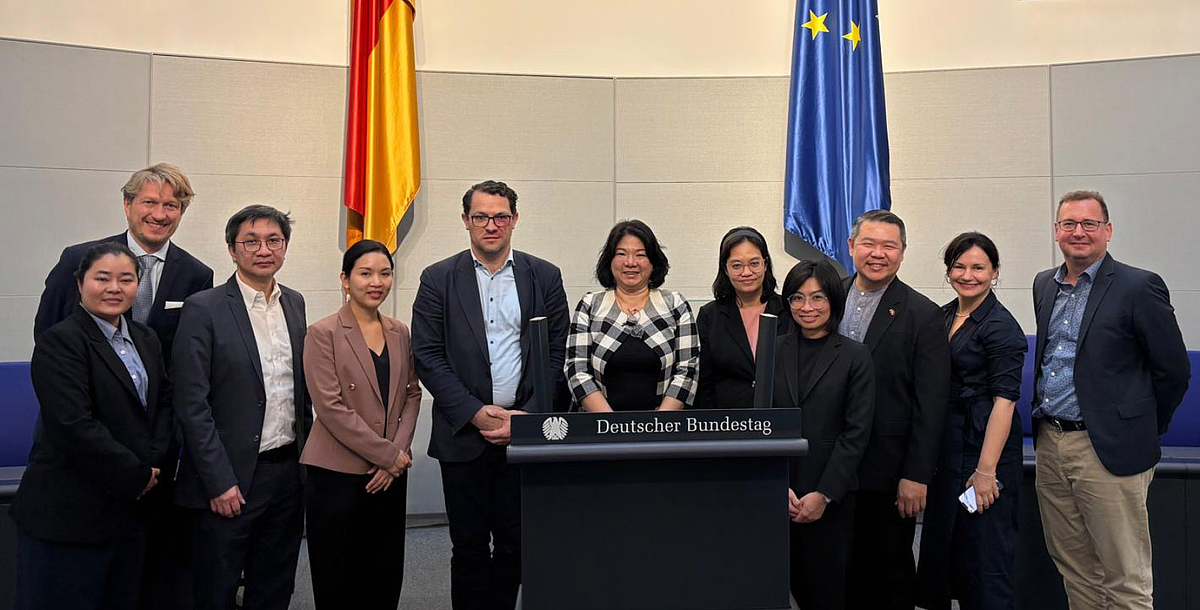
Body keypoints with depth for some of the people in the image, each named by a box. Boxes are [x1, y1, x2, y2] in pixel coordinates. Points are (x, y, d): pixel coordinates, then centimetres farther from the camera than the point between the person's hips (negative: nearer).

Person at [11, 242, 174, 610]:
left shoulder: (146, 340, 11)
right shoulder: (60, 341, -11)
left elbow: (164, 403, 12)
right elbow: (75, 425, -20)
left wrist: (155, 464, -4)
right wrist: (137, 477, -15)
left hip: (132, 507, 7)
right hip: (70, 512, -7)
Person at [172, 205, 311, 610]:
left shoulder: (294, 303, 8)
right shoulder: (203, 309, -9)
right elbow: (191, 404, -12)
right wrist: (219, 482, -15)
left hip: (289, 471, 5)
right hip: (230, 479, -5)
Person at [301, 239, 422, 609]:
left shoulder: (400, 333, 10)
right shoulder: (323, 333, -7)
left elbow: (412, 394, 10)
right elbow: (331, 408, -13)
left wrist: (399, 451, -5)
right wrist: (389, 454, -13)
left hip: (390, 475, 5)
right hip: (338, 475, -5)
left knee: (385, 580, 10)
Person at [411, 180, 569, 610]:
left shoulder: (545, 277, 6)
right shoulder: (438, 279, 2)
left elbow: (557, 354, 3)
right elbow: (427, 356, -2)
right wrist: (476, 412, -11)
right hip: (464, 433, -1)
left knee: (515, 545, 8)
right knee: (469, 546, 8)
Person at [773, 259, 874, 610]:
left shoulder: (856, 357, -1)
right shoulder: (773, 351, 6)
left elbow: (856, 433, -5)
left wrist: (823, 495, -9)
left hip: (831, 496, -2)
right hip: (776, 494, 2)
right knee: (794, 581, 7)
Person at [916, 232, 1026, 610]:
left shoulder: (1001, 326, -11)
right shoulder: (943, 316, 11)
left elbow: (1004, 401, -17)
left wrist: (986, 470, -22)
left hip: (983, 443, -7)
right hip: (945, 444, 8)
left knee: (984, 549, 0)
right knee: (943, 543, 15)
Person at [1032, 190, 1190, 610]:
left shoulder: (1139, 287, -9)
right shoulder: (1044, 285, 11)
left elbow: (1174, 370, -5)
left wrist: (1143, 428, 2)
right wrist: (1045, 425, 15)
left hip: (1108, 450, -6)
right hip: (1050, 444, 6)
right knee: (1073, 571, 17)